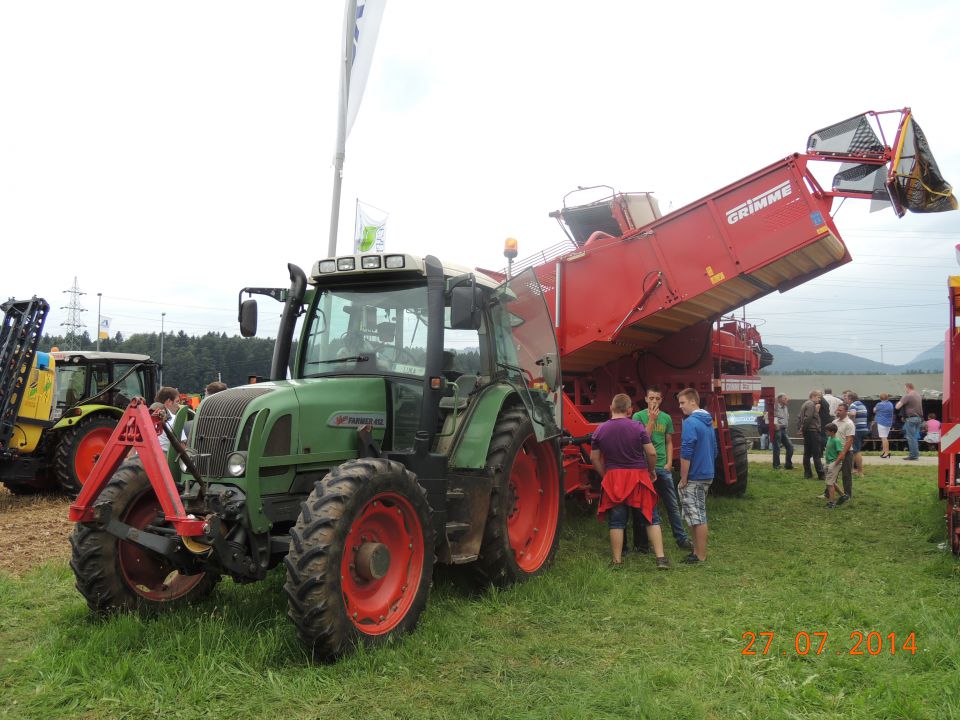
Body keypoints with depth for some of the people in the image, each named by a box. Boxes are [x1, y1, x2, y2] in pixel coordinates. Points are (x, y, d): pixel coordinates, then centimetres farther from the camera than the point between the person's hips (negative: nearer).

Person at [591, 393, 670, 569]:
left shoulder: (600, 430, -2)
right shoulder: (638, 427, -8)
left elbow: (594, 458, 3)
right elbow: (652, 453, -7)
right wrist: (652, 470, 10)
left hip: (613, 477, 1)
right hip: (638, 476, -1)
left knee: (616, 521, 9)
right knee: (650, 518, 10)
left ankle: (617, 561, 13)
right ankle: (661, 558, 7)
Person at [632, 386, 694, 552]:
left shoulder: (666, 418, 8)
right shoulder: (638, 416, -4)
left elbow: (669, 443, 14)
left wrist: (669, 463, 3)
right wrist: (652, 420, -16)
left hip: (662, 468, 3)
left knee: (673, 505, 7)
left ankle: (681, 538, 17)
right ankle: (640, 543, 14)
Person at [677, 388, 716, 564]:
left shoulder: (690, 422, -17)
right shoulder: (709, 422, 12)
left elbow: (686, 454, -21)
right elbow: (714, 450, 19)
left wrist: (683, 479, -15)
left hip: (694, 477, -9)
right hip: (707, 475, 9)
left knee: (697, 517, -1)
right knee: (698, 515, 16)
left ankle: (700, 556, 6)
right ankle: (697, 550, 24)